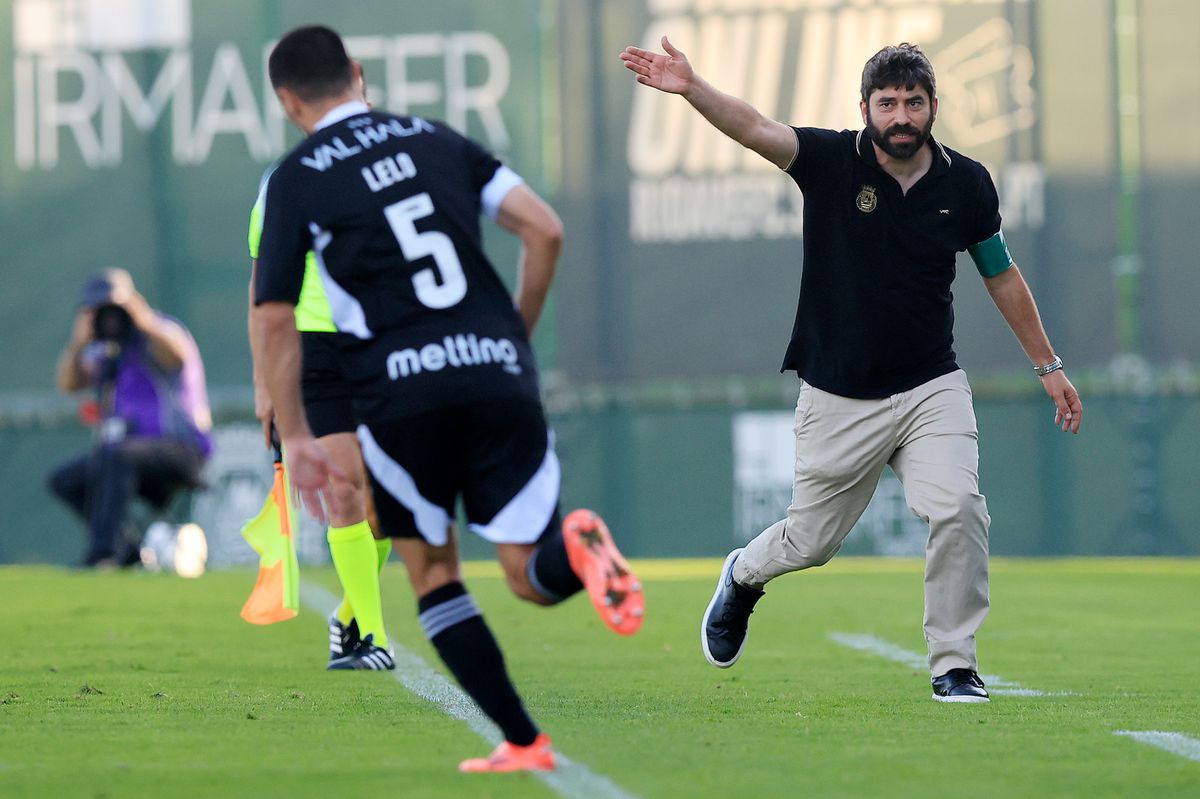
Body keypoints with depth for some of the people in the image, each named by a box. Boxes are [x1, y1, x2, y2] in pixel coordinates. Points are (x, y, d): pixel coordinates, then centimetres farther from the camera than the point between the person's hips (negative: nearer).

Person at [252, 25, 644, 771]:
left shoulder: (295, 179, 5)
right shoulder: (438, 140, 15)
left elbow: (275, 316, 1)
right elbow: (544, 229, 8)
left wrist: (295, 437, 7)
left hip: (401, 391, -2)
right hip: (498, 372, 2)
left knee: (434, 575, 17)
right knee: (532, 578, 7)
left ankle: (522, 742, 6)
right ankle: (575, 546, -30)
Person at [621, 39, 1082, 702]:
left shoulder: (966, 184, -2)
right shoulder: (831, 162, -9)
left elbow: (1000, 275, 13)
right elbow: (756, 129, -27)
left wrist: (1048, 365, 16)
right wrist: (692, 90, -46)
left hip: (930, 389, 1)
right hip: (838, 397, -1)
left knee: (957, 509, -21)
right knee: (811, 541, 9)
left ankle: (953, 665, -5)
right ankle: (744, 576, 45)